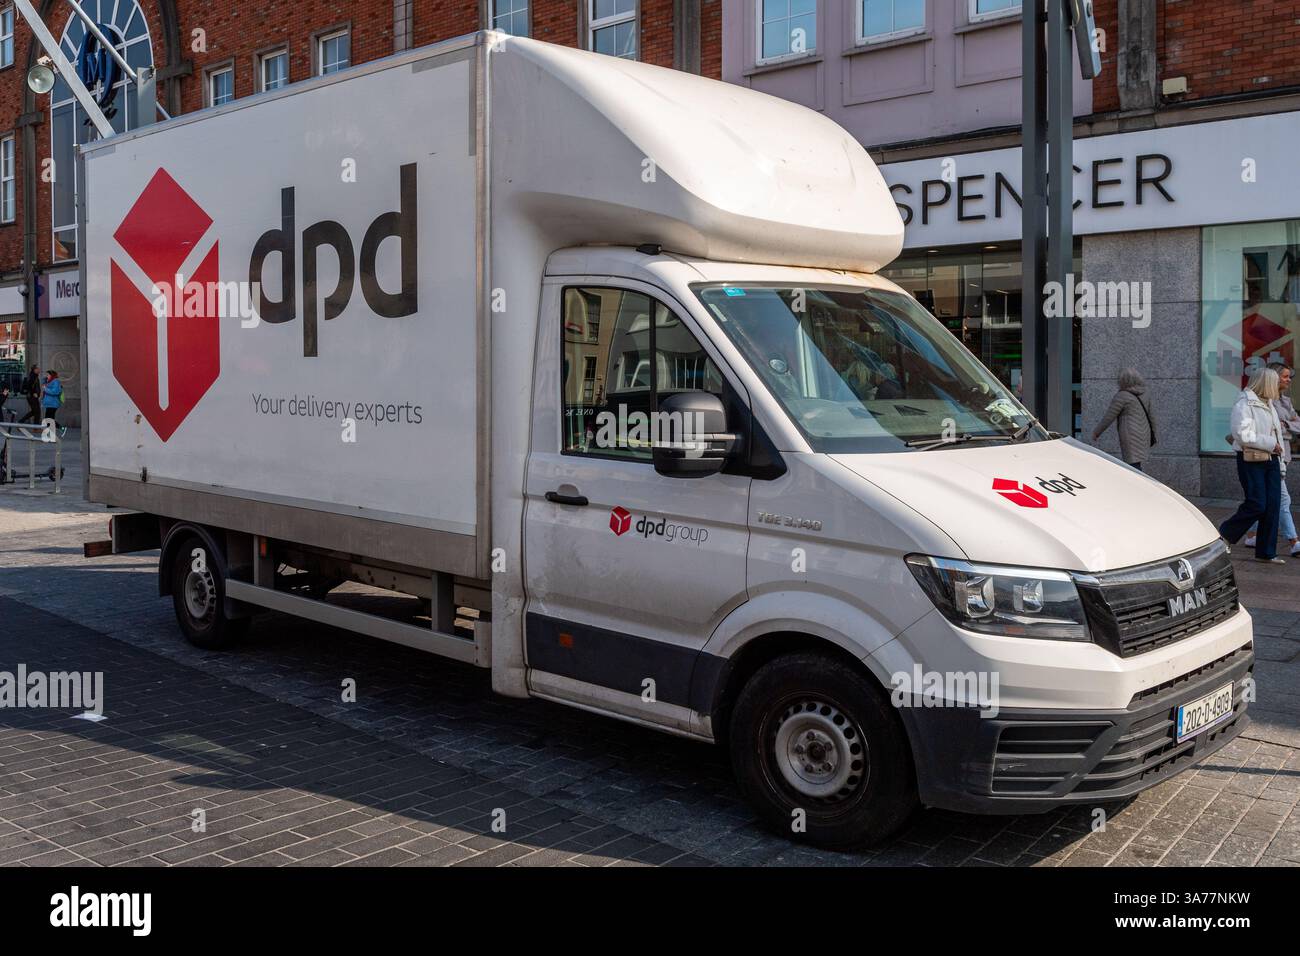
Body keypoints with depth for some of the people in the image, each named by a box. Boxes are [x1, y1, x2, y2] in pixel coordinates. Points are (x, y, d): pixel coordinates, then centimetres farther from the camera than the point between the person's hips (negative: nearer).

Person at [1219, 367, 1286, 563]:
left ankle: (1266, 553, 9)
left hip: (1270, 459, 8)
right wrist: (1271, 443, -17)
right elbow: (1243, 435, -21)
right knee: (1257, 504, -11)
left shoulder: (1268, 404, 17)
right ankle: (1224, 535, 9)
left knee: (1273, 505, 4)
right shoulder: (1244, 404, -11)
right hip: (1251, 460, -8)